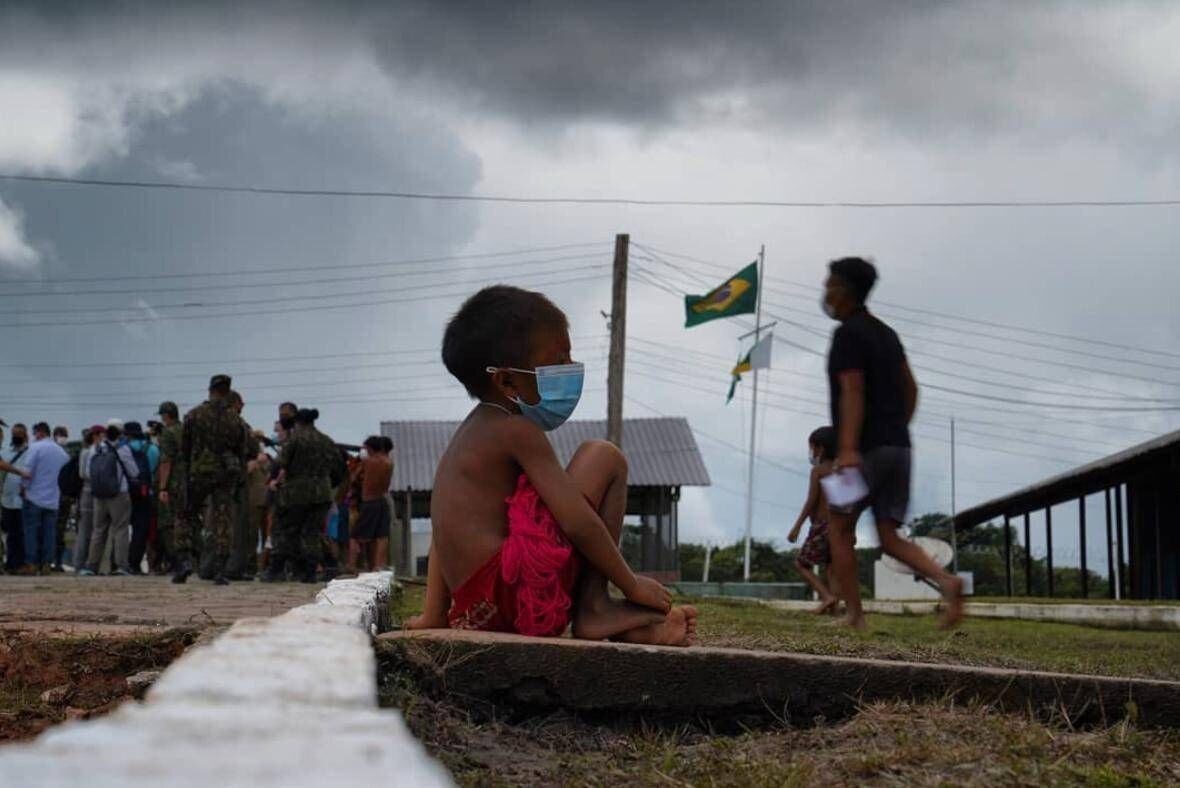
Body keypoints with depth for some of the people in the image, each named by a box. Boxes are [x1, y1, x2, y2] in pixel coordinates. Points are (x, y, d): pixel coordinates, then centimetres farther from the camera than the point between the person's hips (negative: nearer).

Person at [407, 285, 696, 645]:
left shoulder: (473, 431, 22)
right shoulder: (517, 431, -6)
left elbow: (444, 531, 25)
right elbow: (578, 522, -13)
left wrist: (434, 615, 29)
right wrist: (632, 585, -3)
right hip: (520, 598, -9)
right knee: (603, 457, -3)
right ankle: (593, 608, -6)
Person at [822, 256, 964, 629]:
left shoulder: (848, 333, -8)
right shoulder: (886, 333, 18)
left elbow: (852, 392, -19)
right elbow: (910, 389, 21)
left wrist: (847, 449, -27)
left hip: (866, 448, -8)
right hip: (898, 445, 8)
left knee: (840, 529, 7)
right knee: (890, 537, 6)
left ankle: (854, 616, 4)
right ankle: (945, 579, -17)